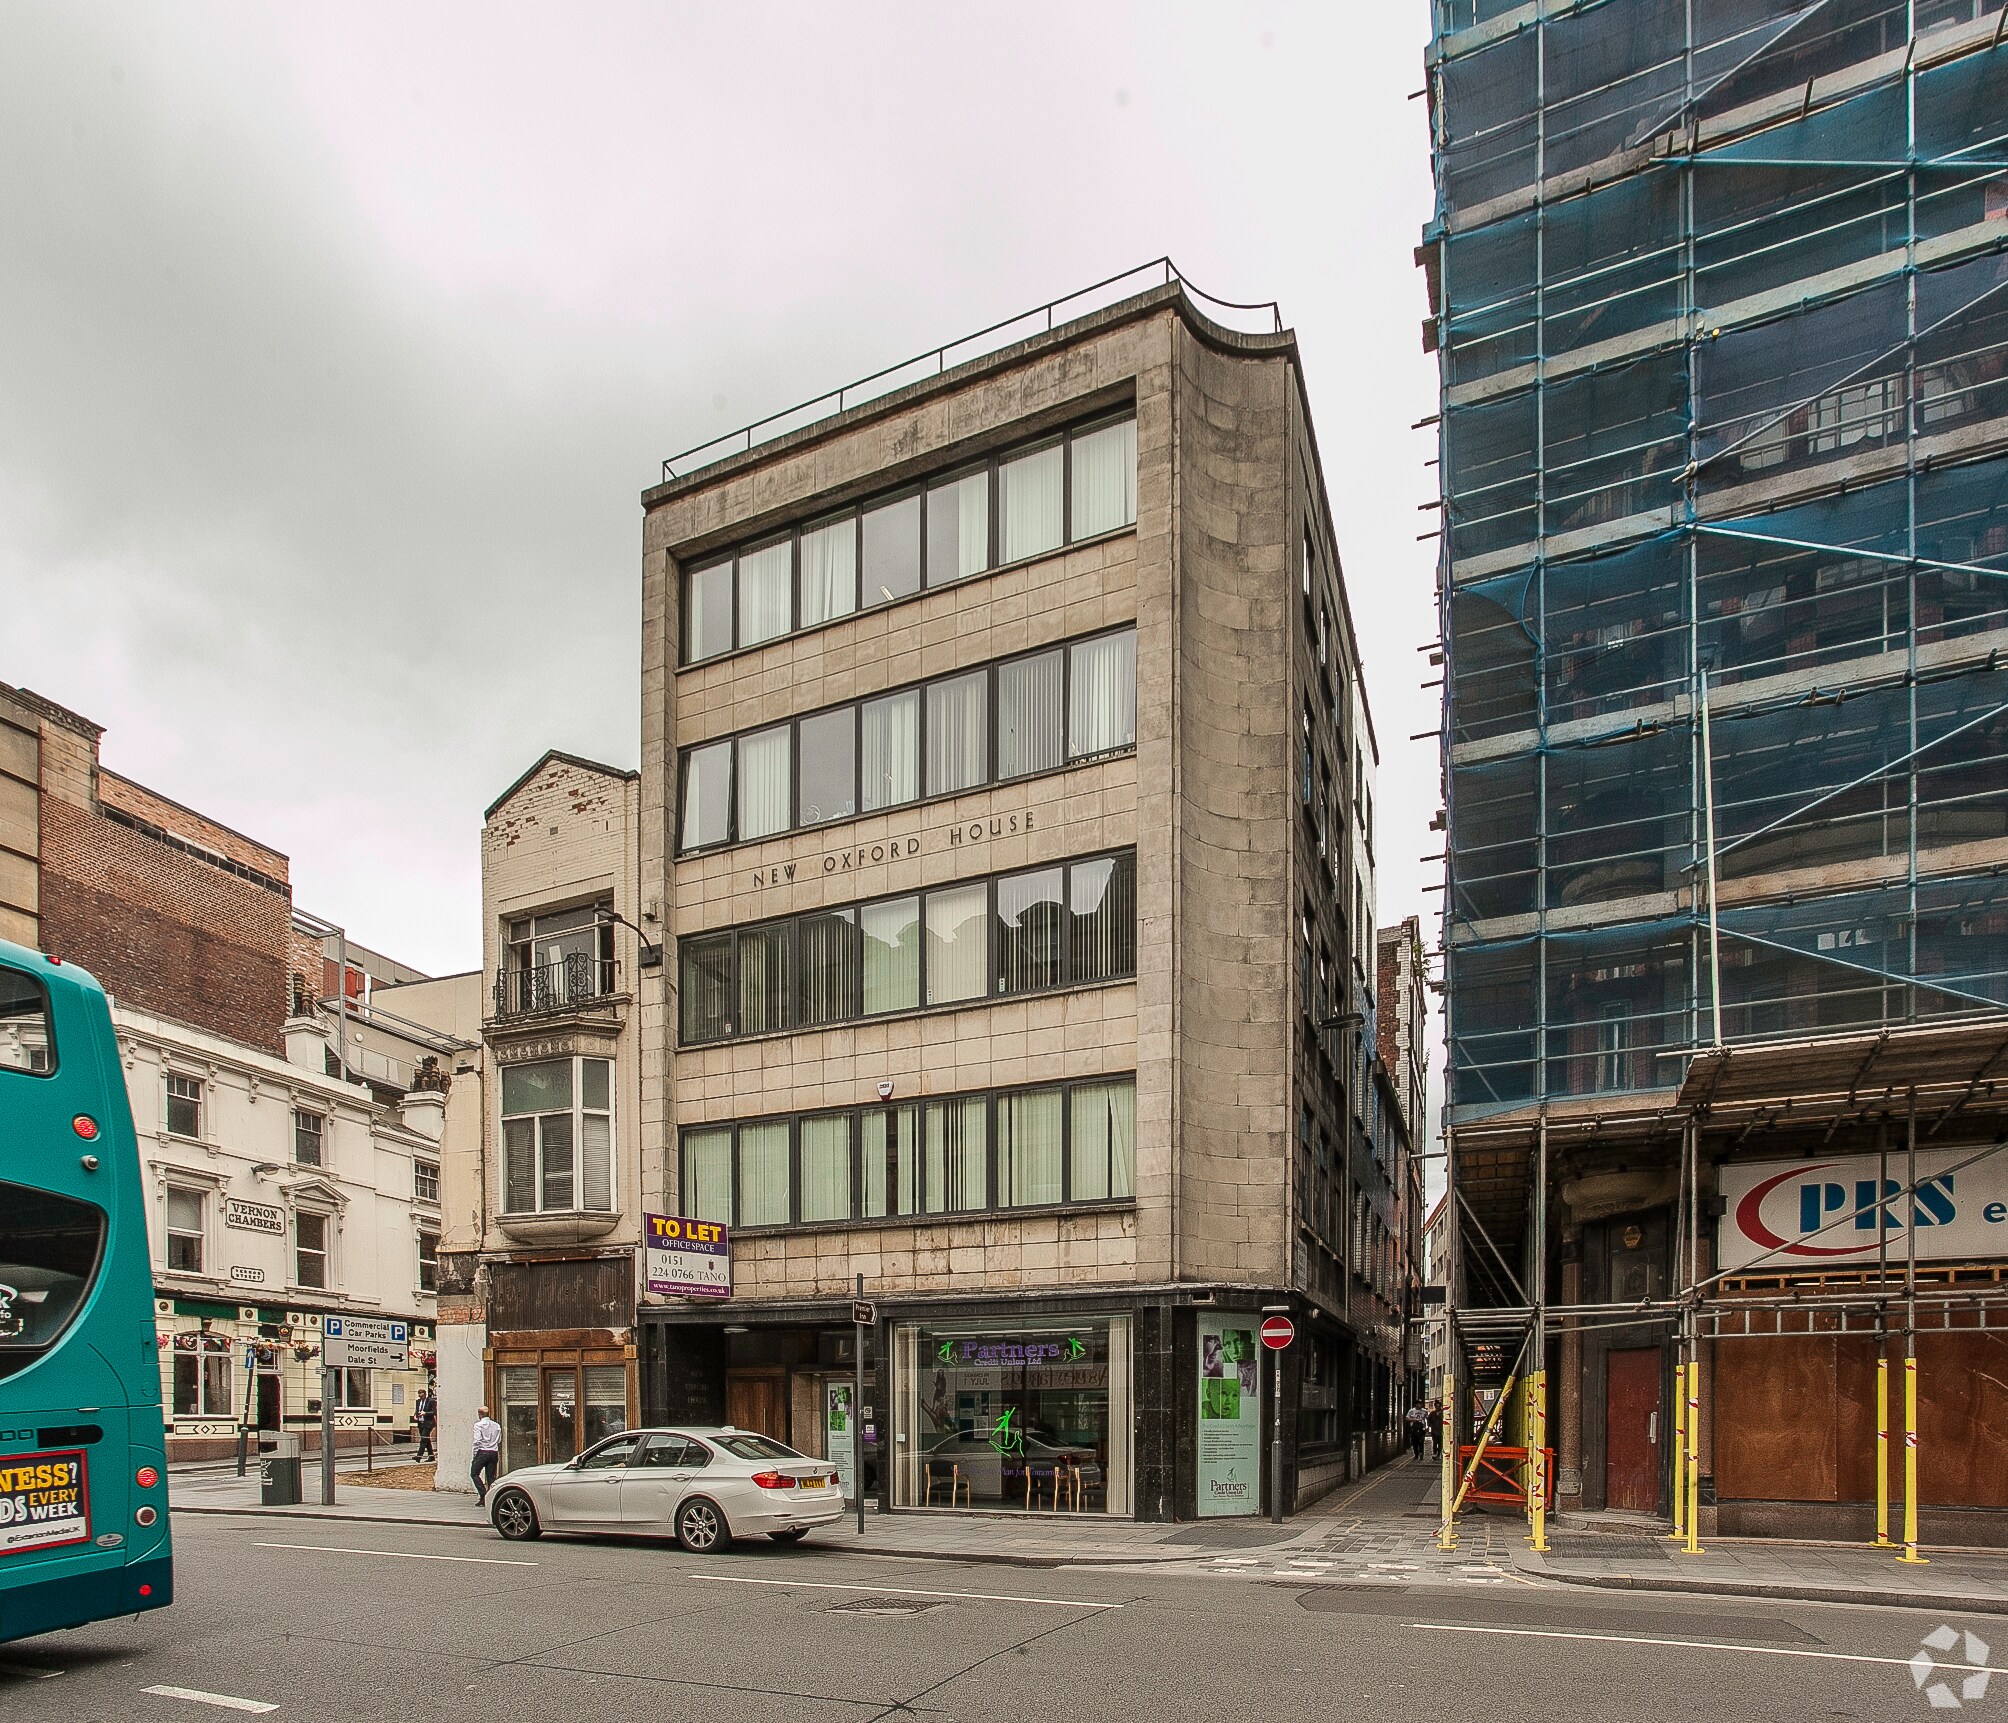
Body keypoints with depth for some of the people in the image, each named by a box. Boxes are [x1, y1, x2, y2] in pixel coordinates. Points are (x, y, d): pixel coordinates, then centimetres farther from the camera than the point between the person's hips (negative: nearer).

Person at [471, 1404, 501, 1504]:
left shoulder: (478, 1425, -6)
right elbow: (499, 1441, 10)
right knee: (490, 1476, 8)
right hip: (494, 1453, 5)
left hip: (482, 1452, -5)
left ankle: (483, 1494, -8)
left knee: (474, 1473, 6)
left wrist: (474, 1454, -5)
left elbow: (477, 1441, -11)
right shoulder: (496, 1425, 11)